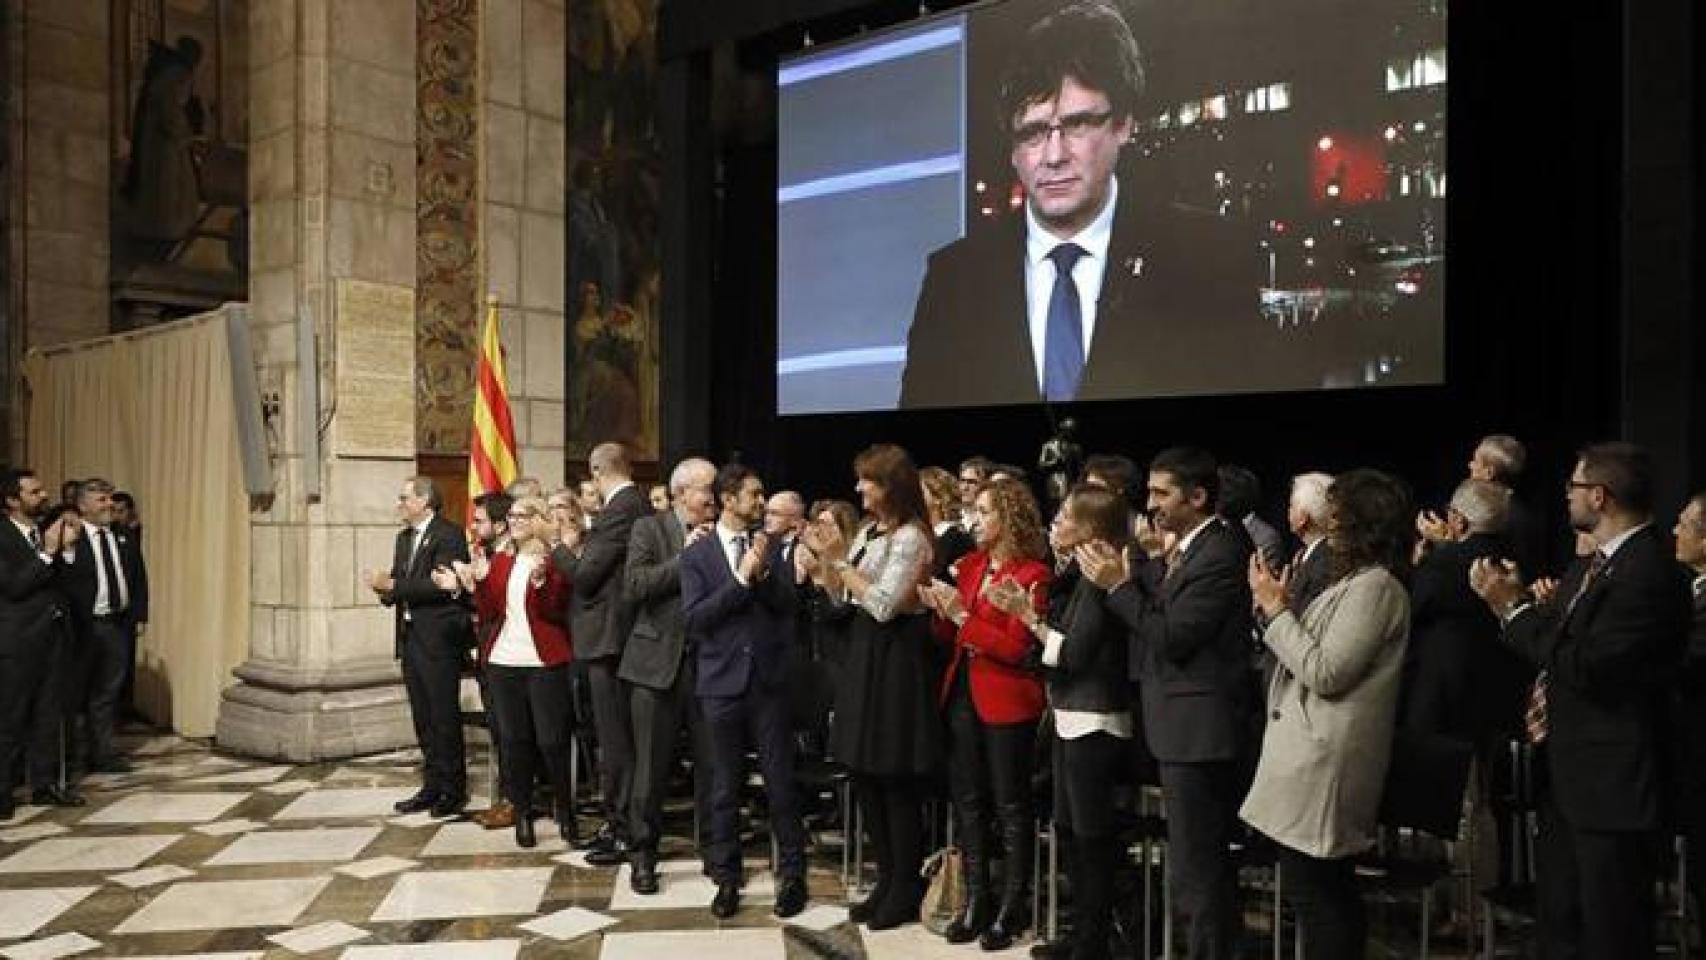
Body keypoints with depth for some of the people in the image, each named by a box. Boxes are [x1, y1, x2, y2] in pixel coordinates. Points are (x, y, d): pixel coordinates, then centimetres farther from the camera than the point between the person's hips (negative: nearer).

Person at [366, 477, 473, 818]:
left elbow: (442, 586, -21)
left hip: (439, 639, -8)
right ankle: (432, 786, 22)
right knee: (423, 719, 13)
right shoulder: (404, 538, 17)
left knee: (444, 717, -2)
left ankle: (453, 790, 9)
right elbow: (401, 583, 17)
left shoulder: (449, 535, -11)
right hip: (411, 636, 8)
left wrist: (392, 584, -19)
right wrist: (386, 588, -5)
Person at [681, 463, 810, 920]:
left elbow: (790, 602, -2)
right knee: (725, 787, 9)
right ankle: (726, 877, 22)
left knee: (781, 781, 5)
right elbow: (695, 617, -11)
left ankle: (792, 873, 19)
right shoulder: (696, 555, -1)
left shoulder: (772, 545, 5)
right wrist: (741, 577, -17)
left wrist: (763, 571, -18)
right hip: (723, 682, -1)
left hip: (769, 680, 1)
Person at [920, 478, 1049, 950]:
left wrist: (962, 614, -19)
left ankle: (1012, 906, 16)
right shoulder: (970, 564, 10)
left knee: (1010, 805, 4)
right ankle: (976, 899, 24)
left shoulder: (1032, 573, -12)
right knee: (967, 801, 12)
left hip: (1006, 701, -7)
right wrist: (942, 612, -6)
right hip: (962, 694, 7)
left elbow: (1015, 649, -17)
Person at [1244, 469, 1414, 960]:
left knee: (1314, 897, -4)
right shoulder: (1358, 582, 15)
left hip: (1322, 763, -10)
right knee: (1333, 895, 17)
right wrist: (1276, 605, 9)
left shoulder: (1375, 586, -15)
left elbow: (1325, 673, -21)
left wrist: (1277, 610, -14)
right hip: (1318, 758, 10)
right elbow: (1312, 660, 17)